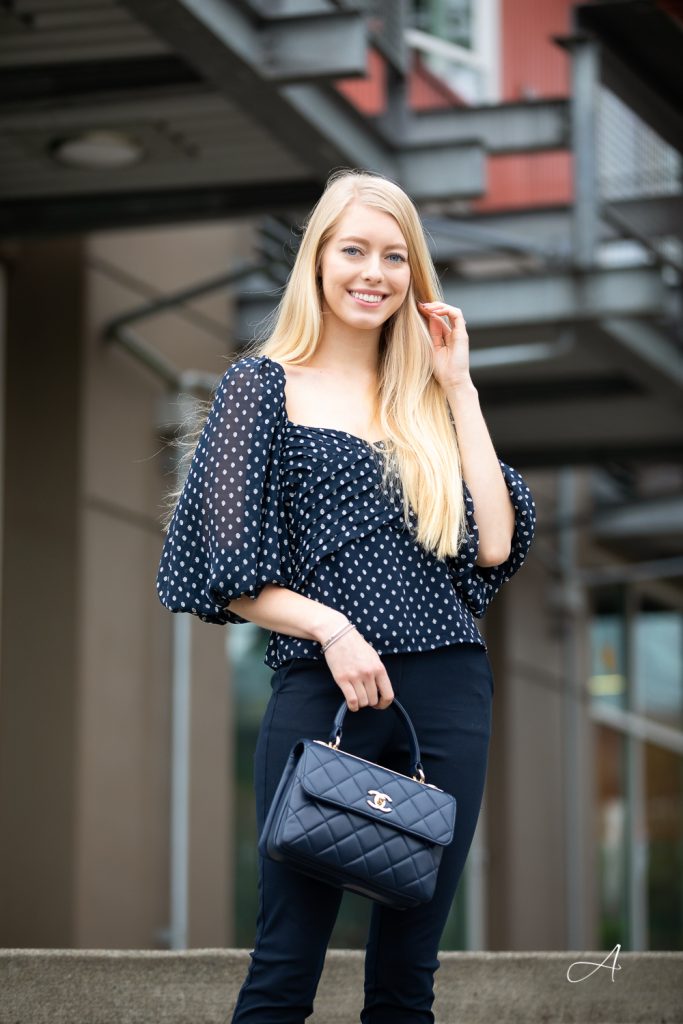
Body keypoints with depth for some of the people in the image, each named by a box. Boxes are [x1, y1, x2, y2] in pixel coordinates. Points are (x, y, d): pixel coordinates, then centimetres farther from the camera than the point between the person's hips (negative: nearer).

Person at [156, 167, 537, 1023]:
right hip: (323, 691, -4)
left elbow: (494, 545, 2)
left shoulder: (425, 397, 15)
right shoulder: (266, 385, 4)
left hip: (447, 693, 4)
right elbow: (229, 574, -1)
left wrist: (458, 388, 4)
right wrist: (332, 627, -16)